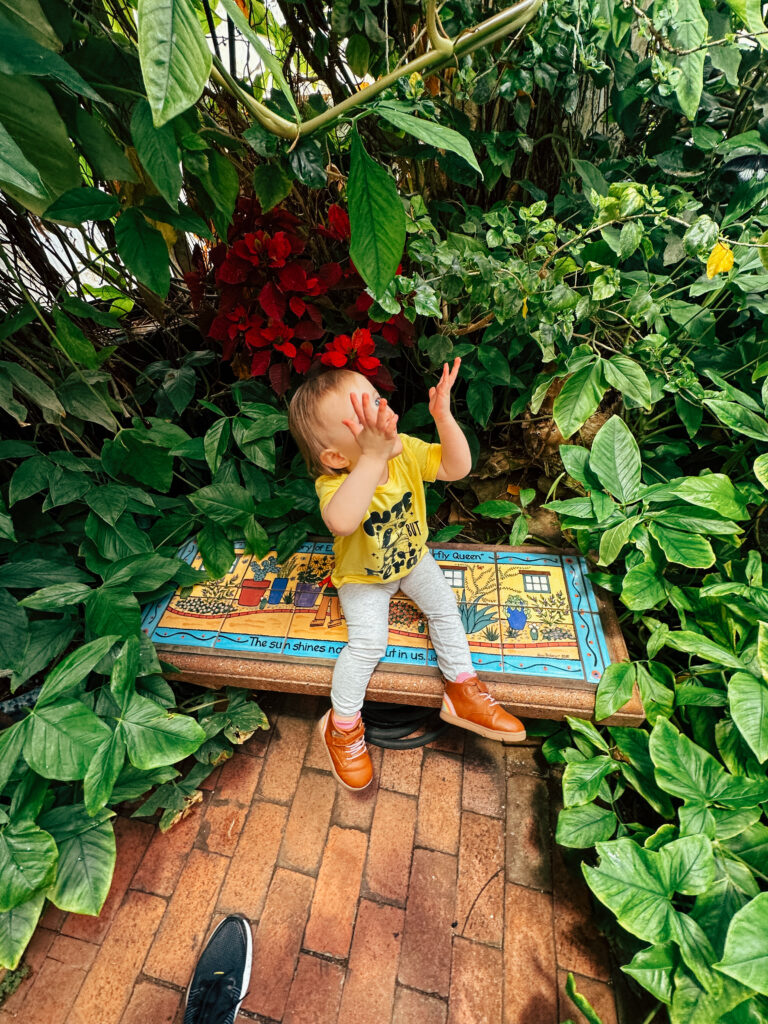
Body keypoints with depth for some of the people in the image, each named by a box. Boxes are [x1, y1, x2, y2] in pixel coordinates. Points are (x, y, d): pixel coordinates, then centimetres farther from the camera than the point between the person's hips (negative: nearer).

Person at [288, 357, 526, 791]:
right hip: (363, 577, -5)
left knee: (445, 607, -4)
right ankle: (343, 724, 12)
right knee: (368, 642, -15)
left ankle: (463, 690, 19)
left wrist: (444, 416, -34)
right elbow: (341, 522, -58)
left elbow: (458, 467, -20)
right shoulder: (335, 483, -35)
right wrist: (373, 456, -64)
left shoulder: (406, 451, -19)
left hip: (412, 558, 5)